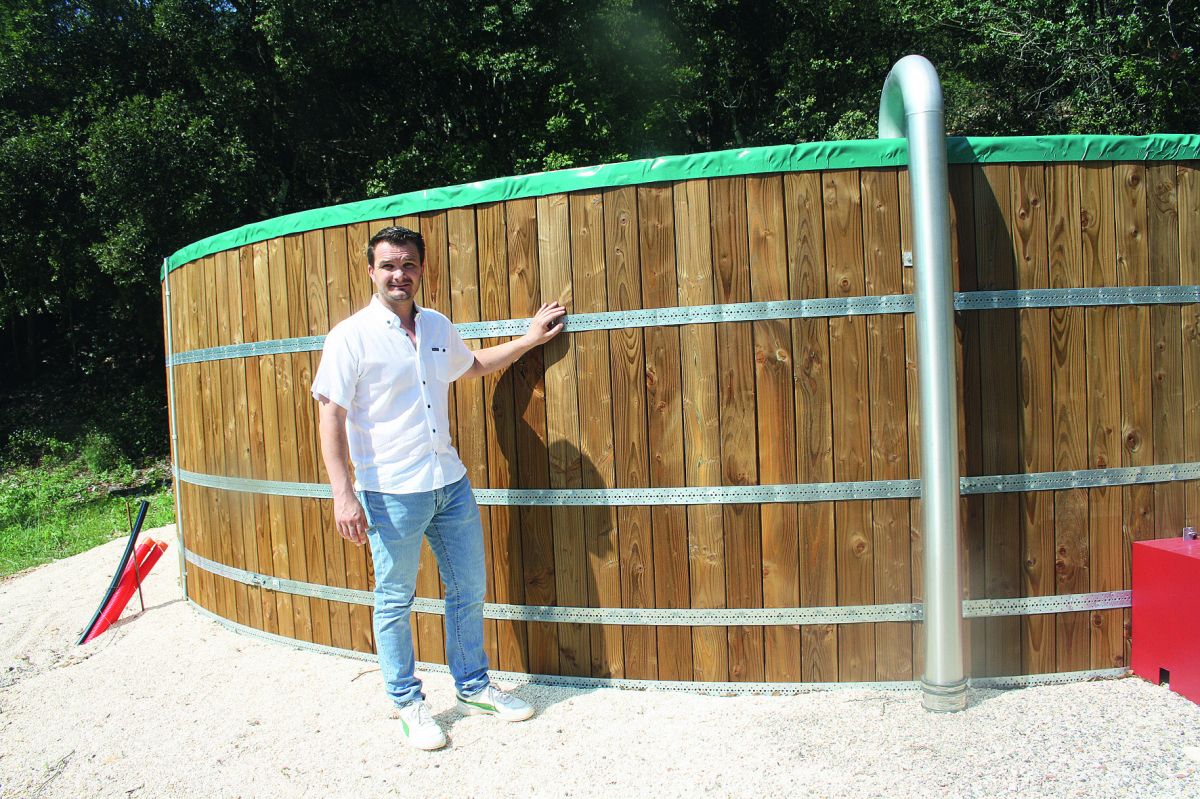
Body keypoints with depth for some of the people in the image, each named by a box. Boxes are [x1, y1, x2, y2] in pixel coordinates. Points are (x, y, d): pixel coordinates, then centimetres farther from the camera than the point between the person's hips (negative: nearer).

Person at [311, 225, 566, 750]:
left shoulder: (438, 327, 9)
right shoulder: (351, 337, -9)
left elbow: (472, 366, 30)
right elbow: (331, 416, -11)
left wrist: (529, 339, 28)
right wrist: (342, 494, -18)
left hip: (451, 484, 6)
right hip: (390, 493, -6)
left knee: (468, 590, 15)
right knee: (395, 602, 8)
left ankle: (473, 688, 33)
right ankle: (409, 705, 26)